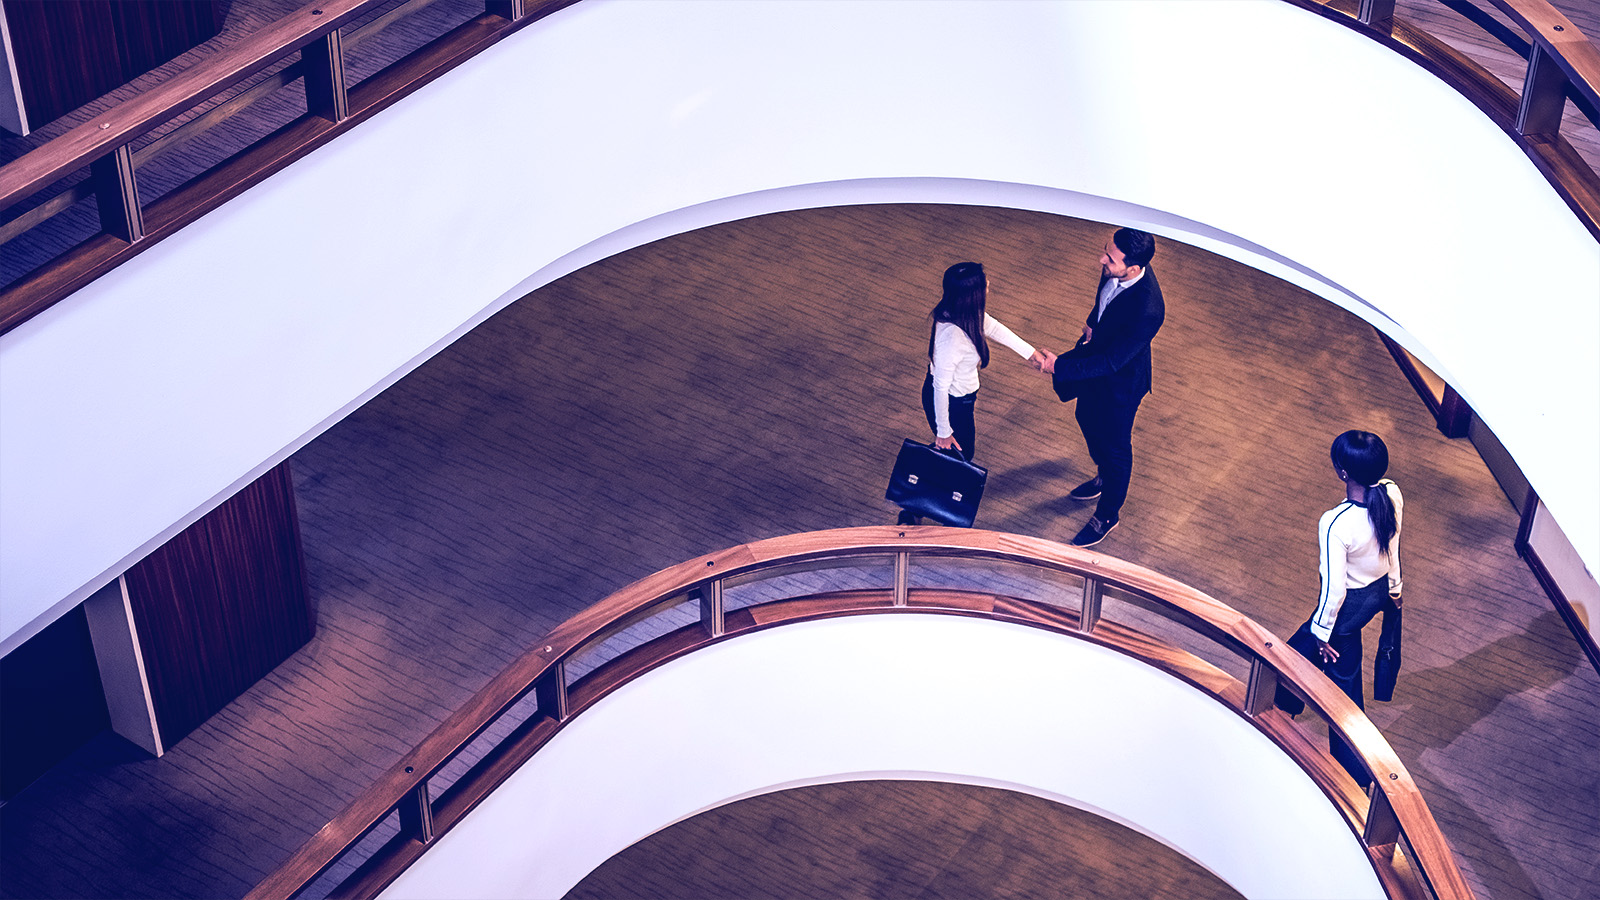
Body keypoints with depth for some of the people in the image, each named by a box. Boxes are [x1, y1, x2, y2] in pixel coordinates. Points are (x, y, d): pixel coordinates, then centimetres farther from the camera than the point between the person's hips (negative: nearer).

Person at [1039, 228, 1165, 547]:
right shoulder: (1117, 269, -21)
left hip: (1121, 380, -8)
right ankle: (1104, 476, 61)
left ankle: (1107, 515, 42)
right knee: (1088, 420, 31)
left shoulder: (1147, 311, -43)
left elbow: (1111, 362, -35)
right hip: (1097, 352, 8)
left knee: (1115, 446, 17)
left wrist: (1060, 367, -33)